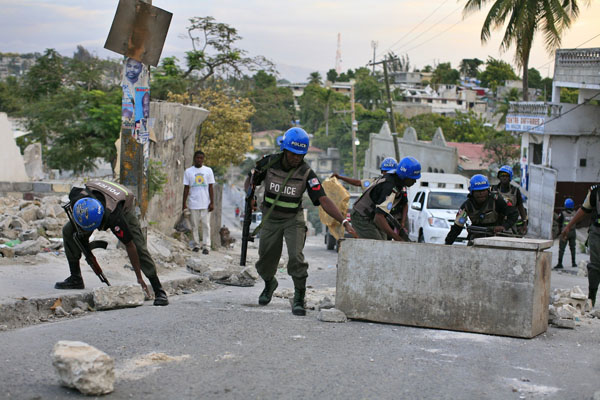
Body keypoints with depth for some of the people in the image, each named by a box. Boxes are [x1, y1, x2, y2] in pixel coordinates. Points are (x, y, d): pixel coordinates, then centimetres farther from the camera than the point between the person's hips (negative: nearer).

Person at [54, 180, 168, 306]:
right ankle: (76, 279, -4)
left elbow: (129, 245, -35)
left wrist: (139, 278, -28)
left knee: (139, 248, -20)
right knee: (68, 231, -13)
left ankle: (159, 292, -14)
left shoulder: (114, 217, -46)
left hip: (123, 209, -5)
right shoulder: (77, 199, -36)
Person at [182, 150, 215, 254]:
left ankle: (206, 246, -1)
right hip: (193, 203, 1)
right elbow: (186, 188, 6)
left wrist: (212, 202, -1)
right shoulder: (188, 171, 5)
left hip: (205, 203, -1)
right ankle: (196, 244, 15)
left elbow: (210, 187, 5)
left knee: (206, 225, -3)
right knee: (194, 225, 6)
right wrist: (184, 203, 2)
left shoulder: (208, 170, 5)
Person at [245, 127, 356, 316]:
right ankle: (269, 283, 44)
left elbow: (323, 200, -23)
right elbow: (250, 180, 4)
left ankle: (299, 299, -7)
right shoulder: (269, 162, -13)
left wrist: (344, 222, -33)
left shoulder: (306, 173, -17)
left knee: (296, 257, -20)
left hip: (293, 219, -2)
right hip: (270, 219, 2)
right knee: (266, 260, 10)